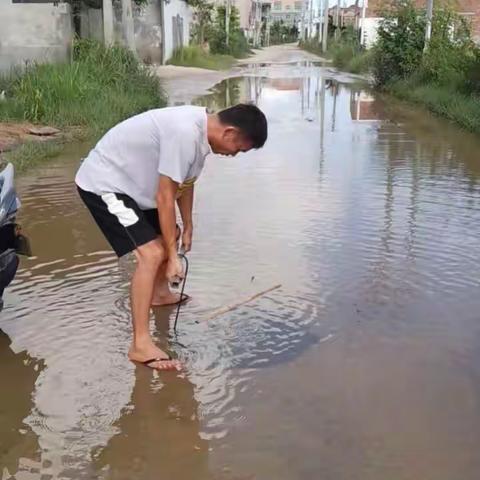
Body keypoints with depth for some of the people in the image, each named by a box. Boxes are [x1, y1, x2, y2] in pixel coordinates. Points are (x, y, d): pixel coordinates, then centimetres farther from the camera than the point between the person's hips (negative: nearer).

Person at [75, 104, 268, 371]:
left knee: (169, 234, 23)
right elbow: (165, 198, -27)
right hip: (103, 184, -10)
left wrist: (188, 227, 20)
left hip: (127, 180, 10)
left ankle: (160, 294, 48)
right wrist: (173, 256, -21)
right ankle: (141, 345, -16)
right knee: (152, 254, -20)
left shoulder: (201, 130, 0)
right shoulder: (185, 133, -30)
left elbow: (185, 183, 13)